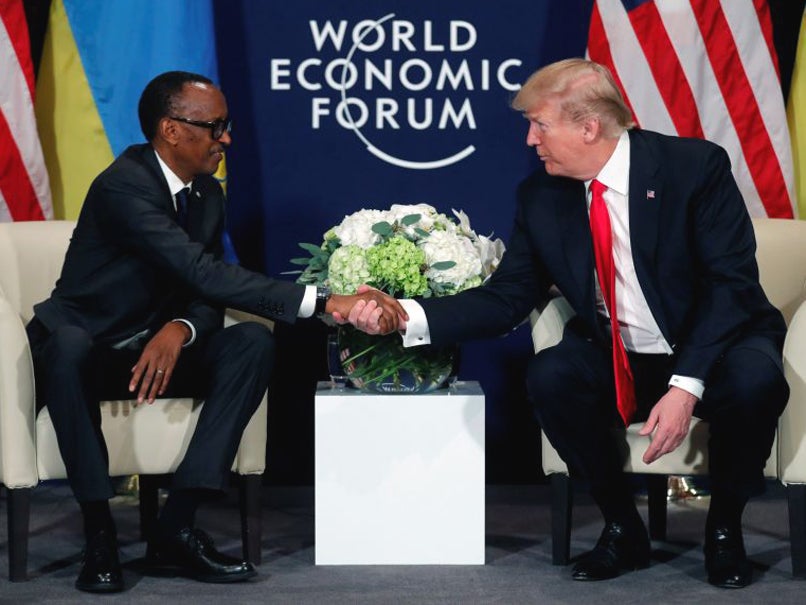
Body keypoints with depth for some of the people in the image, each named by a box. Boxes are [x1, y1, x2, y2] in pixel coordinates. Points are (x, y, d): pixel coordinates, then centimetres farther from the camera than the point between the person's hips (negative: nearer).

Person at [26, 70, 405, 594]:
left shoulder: (207, 193, 4)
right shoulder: (124, 186, -24)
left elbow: (207, 297, 2)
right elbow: (204, 274, -34)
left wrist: (180, 331, -25)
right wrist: (324, 302, -40)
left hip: (155, 349, 7)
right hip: (85, 347, -7)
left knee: (254, 342, -20)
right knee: (68, 346, -42)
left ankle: (177, 529, -23)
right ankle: (99, 533, -30)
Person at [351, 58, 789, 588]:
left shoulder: (696, 166, -15)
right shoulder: (542, 196, -2)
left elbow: (731, 283, -18)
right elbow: (505, 299, -3)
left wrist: (686, 386, -29)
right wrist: (408, 316, -18)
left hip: (717, 350, -3)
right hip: (618, 363, 3)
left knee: (753, 380, -35)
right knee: (550, 376, -26)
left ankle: (725, 526, -6)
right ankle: (622, 528, -5)